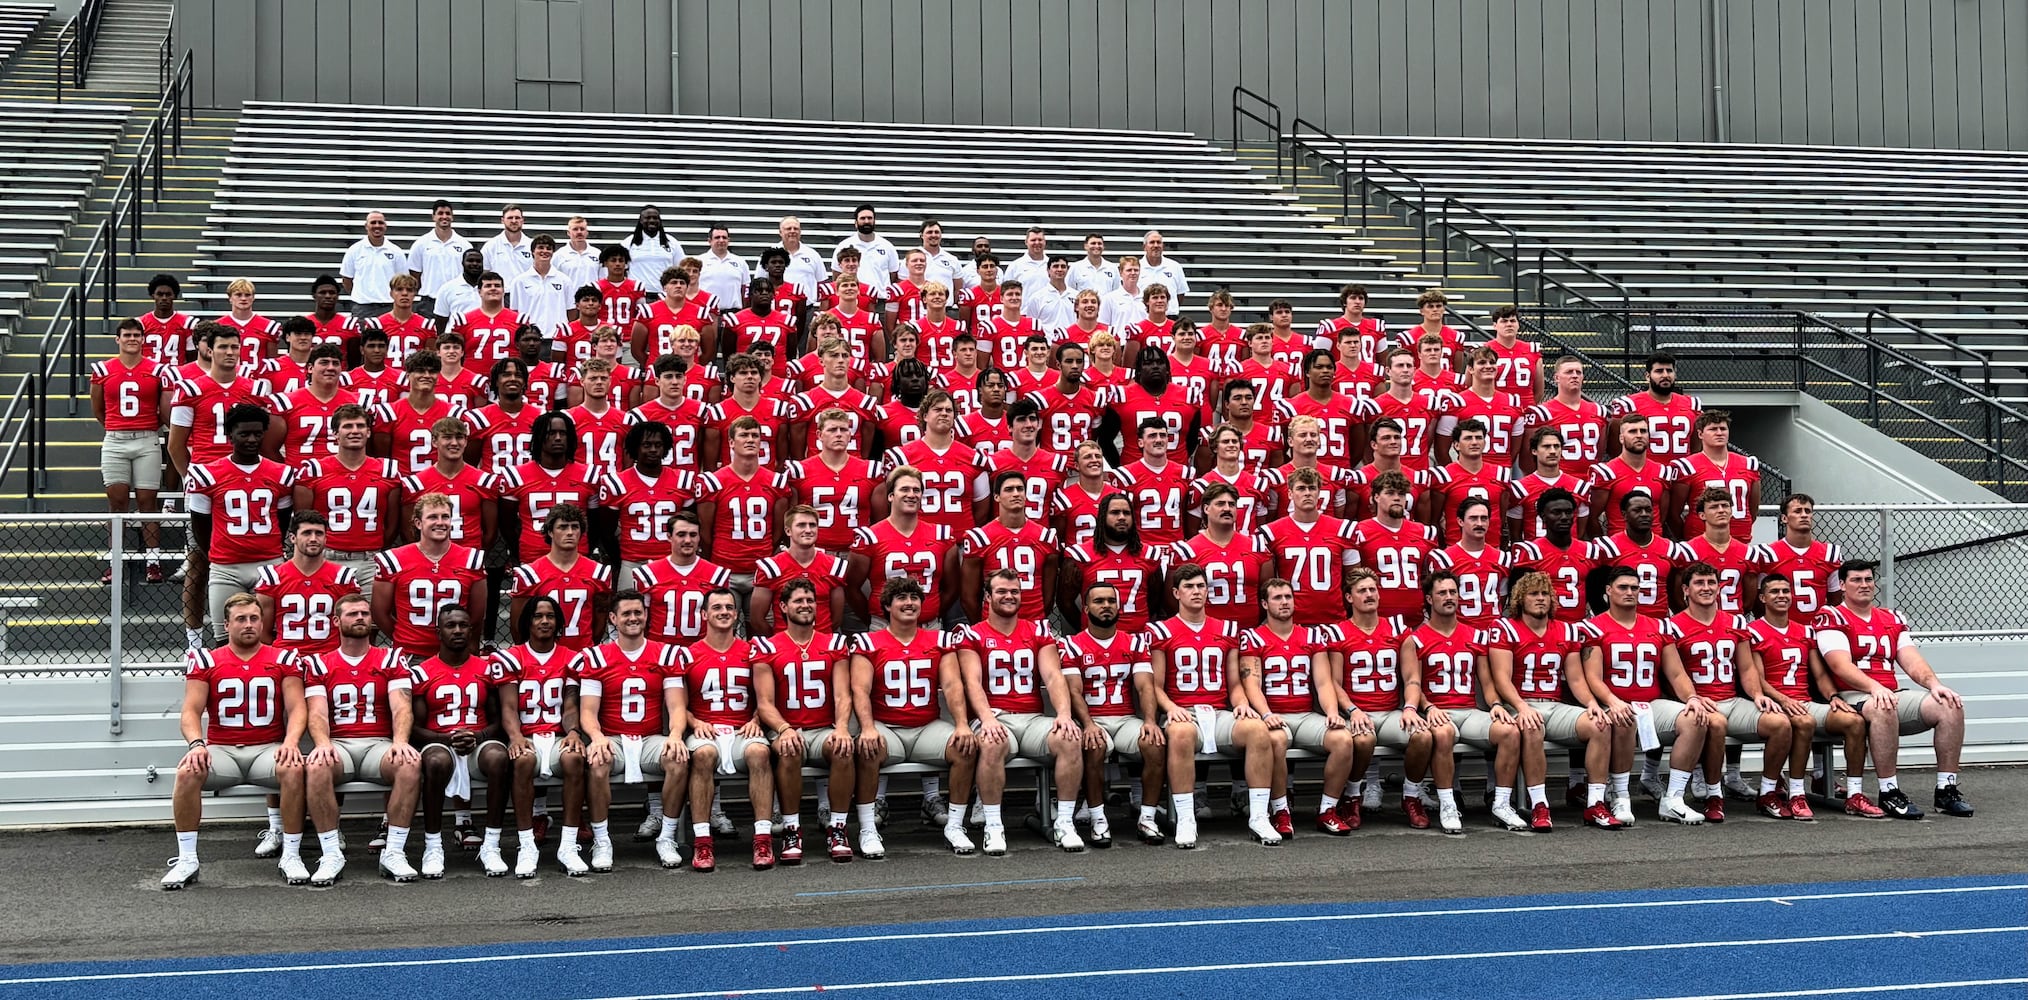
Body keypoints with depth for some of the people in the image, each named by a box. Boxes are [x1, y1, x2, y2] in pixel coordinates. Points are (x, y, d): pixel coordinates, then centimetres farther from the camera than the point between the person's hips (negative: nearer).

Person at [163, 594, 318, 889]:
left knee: (294, 769, -33)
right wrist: (196, 744, -21)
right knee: (187, 772, -30)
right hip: (222, 750, 1)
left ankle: (291, 855, -21)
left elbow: (297, 709, -1)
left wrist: (291, 741, -22)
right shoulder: (206, 661, 8)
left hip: (268, 749, -1)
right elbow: (191, 710, 0)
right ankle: (186, 859, -20)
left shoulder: (283, 659, 7)